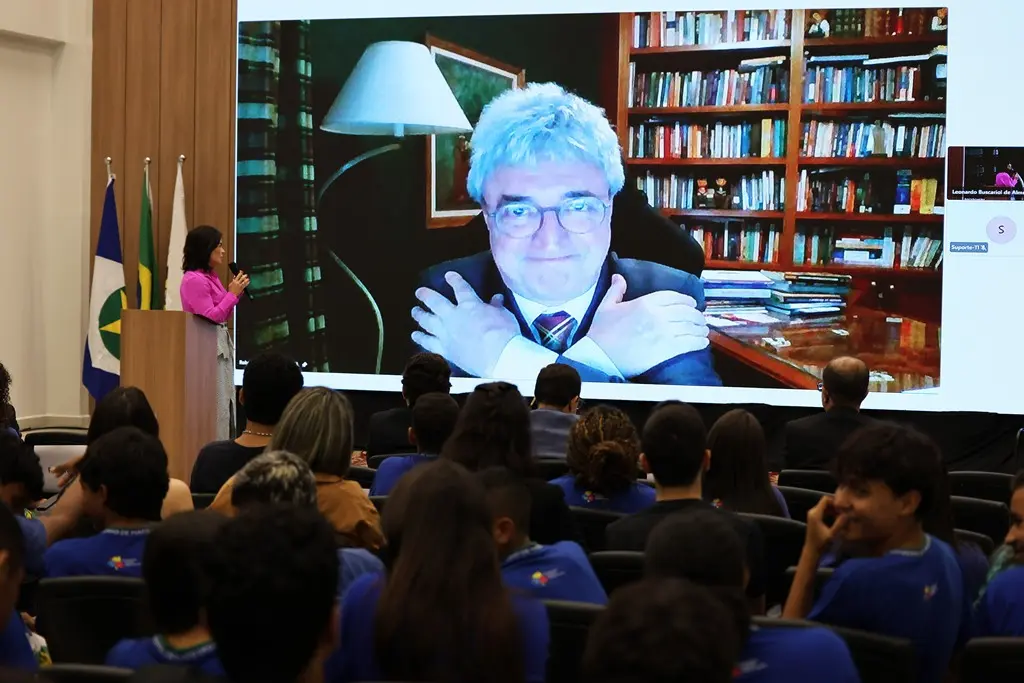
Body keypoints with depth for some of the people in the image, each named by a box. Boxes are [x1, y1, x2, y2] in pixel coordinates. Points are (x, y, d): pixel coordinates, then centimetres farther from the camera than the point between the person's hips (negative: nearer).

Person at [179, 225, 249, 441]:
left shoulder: (210, 276, 13)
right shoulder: (194, 280, -15)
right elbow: (210, 317, -19)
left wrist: (235, 292, 7)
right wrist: (232, 294, -17)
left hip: (221, 345, 10)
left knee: (225, 404, 11)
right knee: (212, 405, -8)